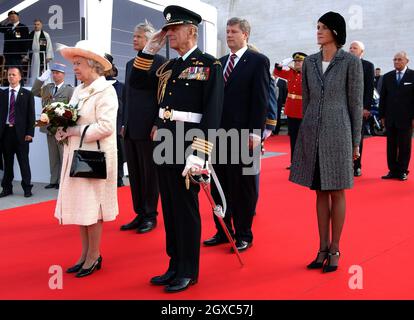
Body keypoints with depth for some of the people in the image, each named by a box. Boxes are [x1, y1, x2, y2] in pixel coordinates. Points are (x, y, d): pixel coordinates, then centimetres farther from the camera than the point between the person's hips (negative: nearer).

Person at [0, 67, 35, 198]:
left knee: (23, 161, 2)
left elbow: (31, 115, -1)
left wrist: (30, 133, -7)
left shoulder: (27, 94, 3)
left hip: (21, 132, -2)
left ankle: (27, 188, 10)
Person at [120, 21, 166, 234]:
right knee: (134, 174, 10)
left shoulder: (159, 62, -5)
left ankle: (150, 216, 13)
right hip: (130, 129, 7)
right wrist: (124, 123, 12)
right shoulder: (131, 64, 16)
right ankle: (140, 214, 20)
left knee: (150, 173, 2)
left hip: (148, 128, -7)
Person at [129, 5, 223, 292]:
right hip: (163, 144, 7)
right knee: (169, 208, 14)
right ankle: (175, 265, 27)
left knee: (186, 209, 2)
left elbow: (213, 114, -14)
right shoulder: (168, 67, 15)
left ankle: (188, 272, 16)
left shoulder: (210, 65, -7)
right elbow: (137, 83, 21)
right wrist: (149, 50, 11)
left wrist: (199, 153, -22)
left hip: (187, 146, -7)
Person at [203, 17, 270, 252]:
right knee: (219, 186, 11)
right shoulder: (220, 62, 15)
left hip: (243, 135, -6)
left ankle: (244, 235, 16)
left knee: (243, 187, 4)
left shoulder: (258, 61, -3)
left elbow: (261, 100, -10)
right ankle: (223, 231, 24)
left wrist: (255, 132, -16)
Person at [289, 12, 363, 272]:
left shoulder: (351, 62, -4)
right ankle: (323, 248, 17)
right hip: (311, 132, 4)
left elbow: (356, 103, -4)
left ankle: (335, 250, 13)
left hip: (337, 131, -4)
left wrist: (356, 141, -4)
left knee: (337, 193, 3)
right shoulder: (310, 62, 9)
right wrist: (306, 132, 13)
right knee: (321, 192, 9)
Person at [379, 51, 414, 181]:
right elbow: (383, 97, 11)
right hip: (390, 119, 3)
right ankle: (392, 170, 12)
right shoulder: (387, 77, 9)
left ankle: (402, 171, 12)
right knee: (391, 146, 6)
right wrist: (382, 115, 6)